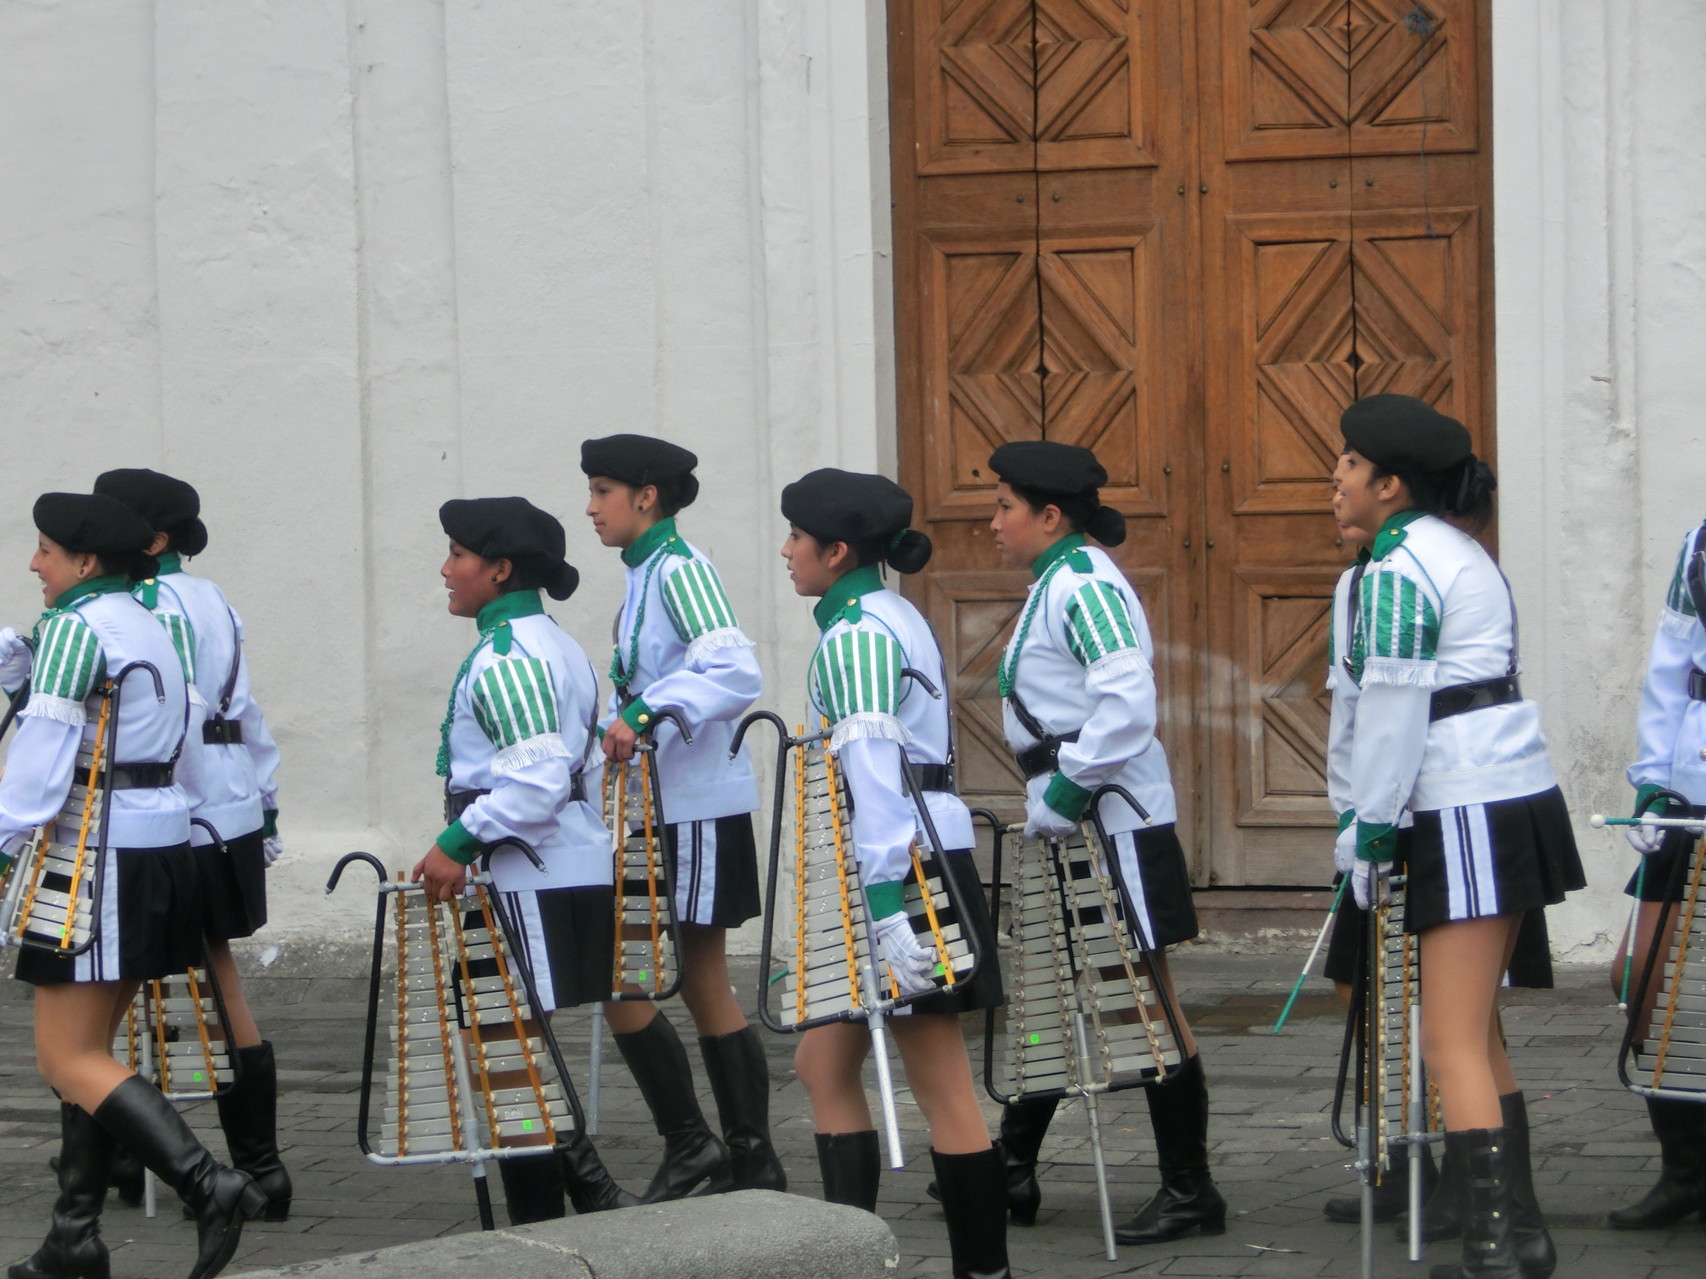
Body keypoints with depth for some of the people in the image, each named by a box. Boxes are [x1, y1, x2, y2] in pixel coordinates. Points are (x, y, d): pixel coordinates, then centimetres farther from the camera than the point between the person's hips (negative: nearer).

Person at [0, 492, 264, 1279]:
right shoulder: (144, 626, 16)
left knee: (67, 1060, -8)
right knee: (87, 1051, 13)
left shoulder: (75, 627, -12)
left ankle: (208, 1184, -21)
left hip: (100, 856, -9)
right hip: (163, 850, 9)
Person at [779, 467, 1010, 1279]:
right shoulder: (893, 619, 17)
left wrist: (886, 903, -27)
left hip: (902, 867, -10)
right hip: (927, 856, 10)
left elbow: (874, 772, -22)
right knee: (822, 1061, 11)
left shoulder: (856, 638, -14)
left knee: (942, 1088, -5)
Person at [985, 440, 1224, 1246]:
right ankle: (1012, 1172, 23)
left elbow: (1127, 702, -27)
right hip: (1067, 826, 11)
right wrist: (1052, 800, 17)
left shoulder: (1085, 584, -15)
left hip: (1111, 824, -11)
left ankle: (1190, 1192, -1)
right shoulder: (1056, 584, 16)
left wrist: (1072, 786, -22)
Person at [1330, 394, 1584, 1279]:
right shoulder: (1461, 553, 17)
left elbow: (1391, 711, -15)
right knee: (1476, 1030, 16)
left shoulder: (1395, 570, -12)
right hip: (1520, 798, 10)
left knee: (1453, 1043, -11)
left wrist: (1370, 834, -9)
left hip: (1468, 815, -10)